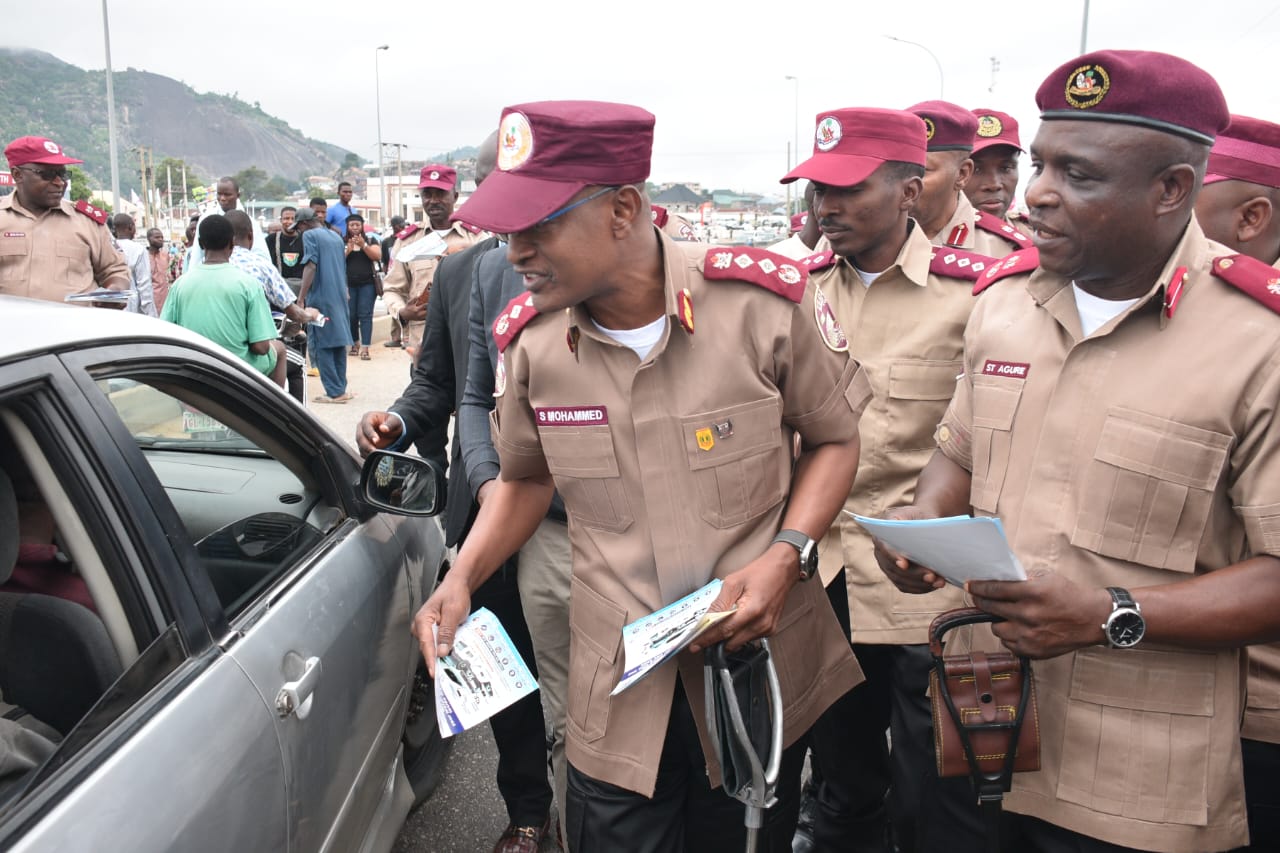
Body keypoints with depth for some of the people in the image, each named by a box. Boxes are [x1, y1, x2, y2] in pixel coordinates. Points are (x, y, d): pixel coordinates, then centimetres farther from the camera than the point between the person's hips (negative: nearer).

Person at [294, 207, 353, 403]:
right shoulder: (336, 237, 17)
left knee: (320, 345, -3)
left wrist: (301, 298, -15)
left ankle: (334, 392, -7)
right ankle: (341, 389, 15)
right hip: (340, 298, 7)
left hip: (320, 298, -7)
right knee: (338, 342, 12)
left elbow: (310, 267, -15)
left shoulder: (310, 235, -5)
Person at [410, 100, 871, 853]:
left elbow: (834, 438, -1)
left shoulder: (765, 300, -15)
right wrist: (460, 581, -2)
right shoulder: (527, 339, -6)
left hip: (760, 664, -1)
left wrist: (787, 557, -16)